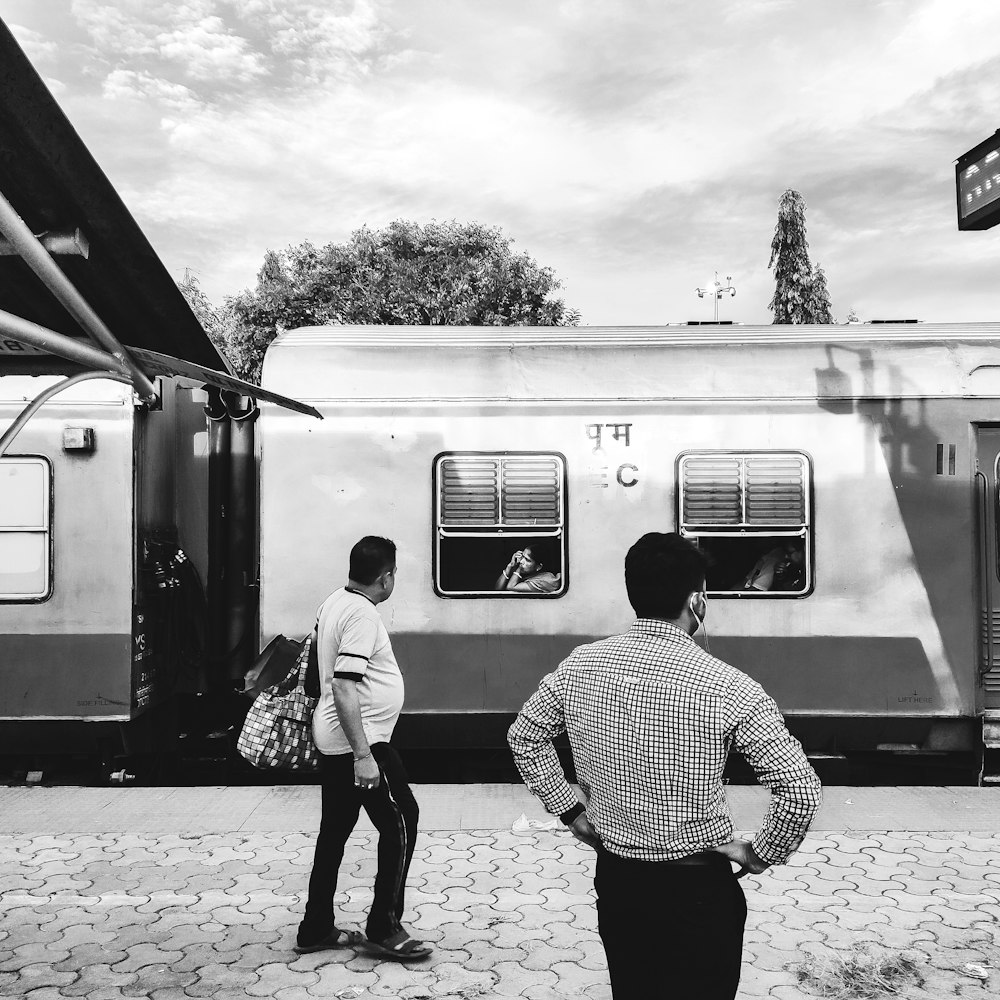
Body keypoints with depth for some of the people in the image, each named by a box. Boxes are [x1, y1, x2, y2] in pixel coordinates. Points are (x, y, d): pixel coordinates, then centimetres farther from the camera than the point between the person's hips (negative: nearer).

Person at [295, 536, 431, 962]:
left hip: (334, 740, 10)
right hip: (359, 740, -10)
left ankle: (316, 930, 24)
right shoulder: (362, 615, -21)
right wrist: (364, 756, -27)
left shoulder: (334, 602, 9)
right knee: (400, 823, 1)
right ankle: (383, 928, 9)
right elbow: (344, 688, -27)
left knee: (334, 829, 15)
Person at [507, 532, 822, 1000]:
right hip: (697, 890, -4)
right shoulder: (728, 687, -20)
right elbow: (800, 791, -21)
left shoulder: (580, 665, -7)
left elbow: (524, 736, 6)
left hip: (614, 879, 4)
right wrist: (762, 852, -5)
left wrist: (569, 809, 11)